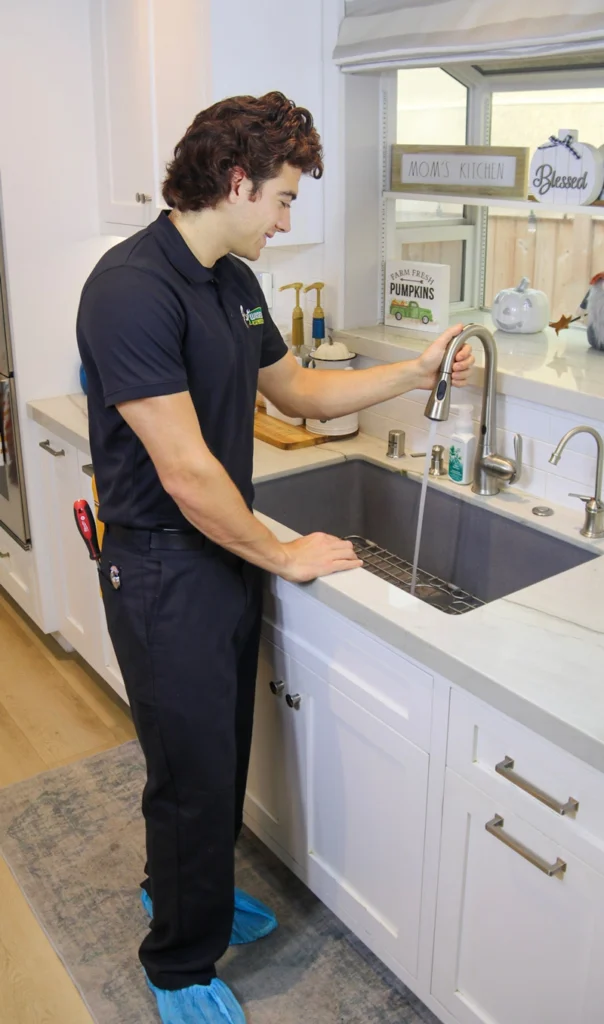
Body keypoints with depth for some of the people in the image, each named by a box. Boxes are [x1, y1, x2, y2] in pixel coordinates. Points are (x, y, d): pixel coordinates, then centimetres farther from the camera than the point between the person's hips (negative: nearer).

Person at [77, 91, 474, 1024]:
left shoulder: (234, 281, 7)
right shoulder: (133, 288, -23)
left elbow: (299, 391, 18)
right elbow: (185, 472, -25)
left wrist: (416, 371, 12)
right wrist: (285, 557, -14)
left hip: (229, 554, 9)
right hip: (163, 570, -8)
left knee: (223, 749, 22)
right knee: (193, 767, 6)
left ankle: (182, 884, 48)